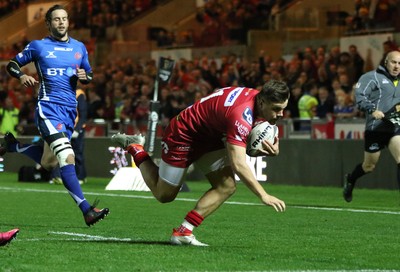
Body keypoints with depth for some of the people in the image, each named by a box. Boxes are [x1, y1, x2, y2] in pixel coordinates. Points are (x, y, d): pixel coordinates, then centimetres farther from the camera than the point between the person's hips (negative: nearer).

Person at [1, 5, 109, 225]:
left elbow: (89, 75, 23)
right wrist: (21, 76, -13)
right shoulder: (38, 46, 2)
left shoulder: (79, 48, 13)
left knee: (47, 164, 16)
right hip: (48, 108, -6)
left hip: (70, 110, 6)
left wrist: (84, 76, -1)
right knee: (67, 158, -23)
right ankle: (87, 211, -28)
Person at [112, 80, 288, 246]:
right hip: (183, 135, -8)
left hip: (210, 137, 8)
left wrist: (271, 150, -16)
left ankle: (183, 232, -6)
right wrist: (263, 196, -47)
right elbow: (238, 164, -44)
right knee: (164, 195, 9)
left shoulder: (259, 99, -12)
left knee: (227, 187, -10)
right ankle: (135, 149, 29)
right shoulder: (241, 114, -40)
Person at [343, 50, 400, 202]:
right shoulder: (372, 77, -5)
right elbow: (360, 96, -17)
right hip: (375, 127, -4)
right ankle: (350, 180, 40)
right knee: (369, 166, 10)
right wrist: (372, 110, -31)